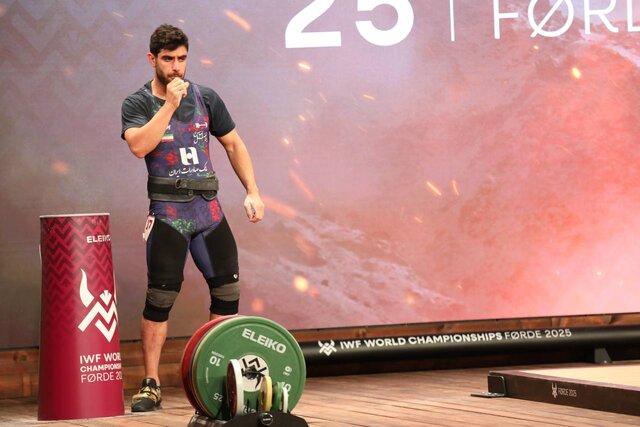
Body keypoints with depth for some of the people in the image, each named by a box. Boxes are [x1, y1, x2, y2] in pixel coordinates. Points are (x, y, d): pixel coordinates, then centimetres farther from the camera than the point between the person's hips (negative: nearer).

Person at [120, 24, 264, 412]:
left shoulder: (205, 98, 9)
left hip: (209, 209, 4)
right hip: (168, 213, -4)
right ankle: (151, 386, -3)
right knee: (161, 299, -8)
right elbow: (139, 145, -21)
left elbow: (233, 144, 15)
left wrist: (253, 191, 6)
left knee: (227, 291, 2)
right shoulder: (137, 104, -2)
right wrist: (170, 104, -19)